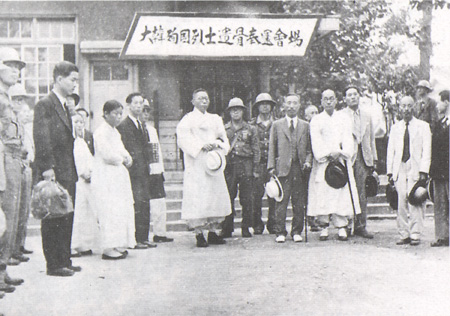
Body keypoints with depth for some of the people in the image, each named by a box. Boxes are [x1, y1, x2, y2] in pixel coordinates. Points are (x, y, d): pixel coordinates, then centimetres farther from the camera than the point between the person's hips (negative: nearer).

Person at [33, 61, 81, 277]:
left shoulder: (65, 106, 19)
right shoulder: (44, 105, -9)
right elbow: (41, 139, -16)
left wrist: (73, 170, 17)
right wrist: (47, 167, -21)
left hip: (67, 173, 9)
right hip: (52, 174, -9)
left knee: (66, 219, 12)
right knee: (52, 220, -3)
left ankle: (64, 261, 21)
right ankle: (53, 264, 4)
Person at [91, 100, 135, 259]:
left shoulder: (115, 131, 18)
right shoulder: (101, 132, -12)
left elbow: (121, 150, 20)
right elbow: (108, 154, -20)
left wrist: (127, 157, -2)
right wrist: (122, 160, -4)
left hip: (118, 177, 10)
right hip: (105, 179, -10)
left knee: (122, 210, 9)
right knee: (110, 212, -10)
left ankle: (118, 246, 16)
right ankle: (108, 249, -6)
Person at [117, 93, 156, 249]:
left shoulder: (142, 126, 21)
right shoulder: (123, 126, -6)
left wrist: (147, 166, 15)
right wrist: (128, 163, -15)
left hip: (144, 171, 8)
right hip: (132, 172, -8)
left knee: (145, 204, 8)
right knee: (135, 204, -9)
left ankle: (144, 238, 14)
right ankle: (135, 239, -4)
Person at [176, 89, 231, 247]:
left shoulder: (215, 119, 20)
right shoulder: (188, 119, 2)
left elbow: (223, 138, 15)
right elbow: (183, 139, -11)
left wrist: (217, 143, -7)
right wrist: (202, 145, -21)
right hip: (197, 164, -6)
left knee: (216, 195, 4)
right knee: (197, 197, -10)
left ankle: (213, 231, 11)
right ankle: (199, 234, -6)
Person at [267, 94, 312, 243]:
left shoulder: (305, 126, 15)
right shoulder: (277, 125, 11)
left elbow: (309, 148, 14)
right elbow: (272, 147, 8)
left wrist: (308, 162, -3)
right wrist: (271, 167, 0)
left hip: (300, 169, 1)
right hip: (283, 168, -1)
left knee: (299, 203, 2)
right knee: (281, 202, -3)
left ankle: (297, 232, 12)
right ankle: (280, 232, 4)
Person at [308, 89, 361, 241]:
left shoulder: (344, 119, 15)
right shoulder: (316, 120, 11)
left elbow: (347, 139, 4)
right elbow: (316, 141, -1)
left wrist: (339, 152, -13)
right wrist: (328, 153, -14)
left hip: (341, 160, 1)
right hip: (322, 162, -1)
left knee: (342, 192, -6)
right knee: (322, 192, -7)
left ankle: (341, 225, -3)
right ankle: (324, 226, -1)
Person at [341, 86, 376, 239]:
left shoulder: (366, 115, 16)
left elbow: (371, 138, 19)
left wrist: (374, 158, 14)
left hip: (364, 157, 3)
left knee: (362, 192, 0)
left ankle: (361, 226, 5)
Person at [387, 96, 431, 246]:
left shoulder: (423, 126, 8)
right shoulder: (395, 128, 17)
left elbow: (426, 150, 2)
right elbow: (390, 151, 15)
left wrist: (423, 171, -8)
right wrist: (390, 172, 6)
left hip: (415, 169, -3)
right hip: (399, 169, 3)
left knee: (415, 202, -9)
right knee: (401, 204, -2)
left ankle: (415, 234, -3)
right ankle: (404, 234, 5)